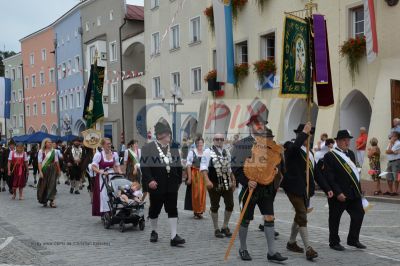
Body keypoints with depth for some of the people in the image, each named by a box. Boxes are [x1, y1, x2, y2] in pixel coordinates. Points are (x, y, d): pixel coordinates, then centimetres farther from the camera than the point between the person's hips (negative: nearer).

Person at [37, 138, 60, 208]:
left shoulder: (53, 151, 6)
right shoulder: (41, 151, -2)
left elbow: (56, 161, 10)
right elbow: (39, 162, -7)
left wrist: (58, 170, 11)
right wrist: (40, 171, -15)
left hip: (52, 170, 1)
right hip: (44, 170, -1)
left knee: (52, 185, -7)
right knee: (44, 186, 6)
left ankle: (51, 201, -9)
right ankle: (44, 201, 21)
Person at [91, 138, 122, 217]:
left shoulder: (114, 154, 7)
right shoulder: (98, 154, -7)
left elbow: (117, 166, 15)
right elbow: (93, 167, -11)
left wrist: (120, 172, -3)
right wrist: (101, 172, -23)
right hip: (102, 177, -4)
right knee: (103, 195, -5)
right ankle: (104, 214, 2)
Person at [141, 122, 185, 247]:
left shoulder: (174, 148, 10)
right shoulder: (148, 148, -6)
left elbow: (178, 166, 15)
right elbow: (144, 166, -12)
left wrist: (178, 181, 12)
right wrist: (149, 180, -21)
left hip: (172, 186, 4)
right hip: (156, 185, -3)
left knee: (172, 209, -2)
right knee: (155, 209, 11)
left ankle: (174, 236, -3)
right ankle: (154, 231, 31)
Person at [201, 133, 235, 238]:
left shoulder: (227, 152, 14)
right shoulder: (208, 152, -4)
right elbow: (203, 167, -10)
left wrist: (233, 180, 16)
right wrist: (207, 180, -21)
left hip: (227, 183, 5)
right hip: (214, 184, -5)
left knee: (230, 205, 6)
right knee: (215, 206, 4)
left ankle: (225, 227, 23)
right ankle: (216, 229, 16)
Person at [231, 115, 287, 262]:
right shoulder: (242, 144, -7)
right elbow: (236, 168, -11)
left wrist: (276, 169, -1)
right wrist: (247, 181, -22)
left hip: (266, 188, 4)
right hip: (251, 187, -4)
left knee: (269, 218, 0)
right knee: (246, 220, 7)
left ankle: (271, 252, 5)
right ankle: (243, 249, 23)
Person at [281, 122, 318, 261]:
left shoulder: (309, 152, 15)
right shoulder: (290, 147, -11)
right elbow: (295, 146, -36)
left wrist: (311, 189, 13)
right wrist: (304, 132, -27)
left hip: (306, 189, 9)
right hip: (295, 188, -8)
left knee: (300, 216, 17)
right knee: (302, 216, -12)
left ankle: (291, 242, 32)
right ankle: (308, 249, -12)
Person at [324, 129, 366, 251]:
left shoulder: (351, 153, 14)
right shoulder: (330, 156, -10)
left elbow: (355, 172, 17)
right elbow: (329, 177, -15)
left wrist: (359, 189, 12)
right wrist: (338, 193, -18)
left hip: (354, 192, 7)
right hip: (339, 194, -7)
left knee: (359, 213, 5)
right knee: (335, 218, 3)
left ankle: (353, 240, 20)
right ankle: (334, 242, 17)